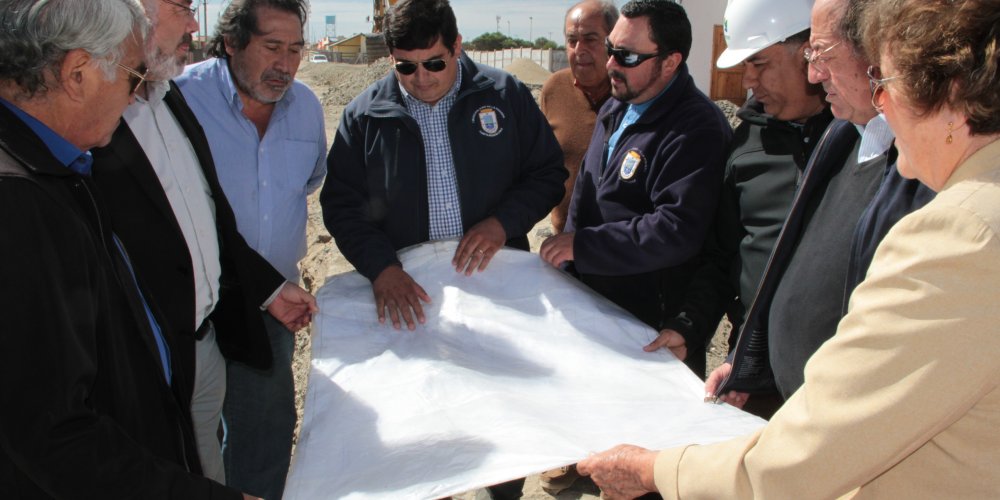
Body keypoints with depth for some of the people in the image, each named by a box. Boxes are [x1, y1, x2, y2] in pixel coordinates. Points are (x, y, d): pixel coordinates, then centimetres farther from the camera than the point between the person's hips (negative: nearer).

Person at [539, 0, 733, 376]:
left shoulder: (697, 129, -21)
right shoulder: (615, 110, 9)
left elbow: (677, 230, -29)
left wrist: (583, 245, -23)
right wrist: (566, 252, 10)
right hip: (594, 298, 8)